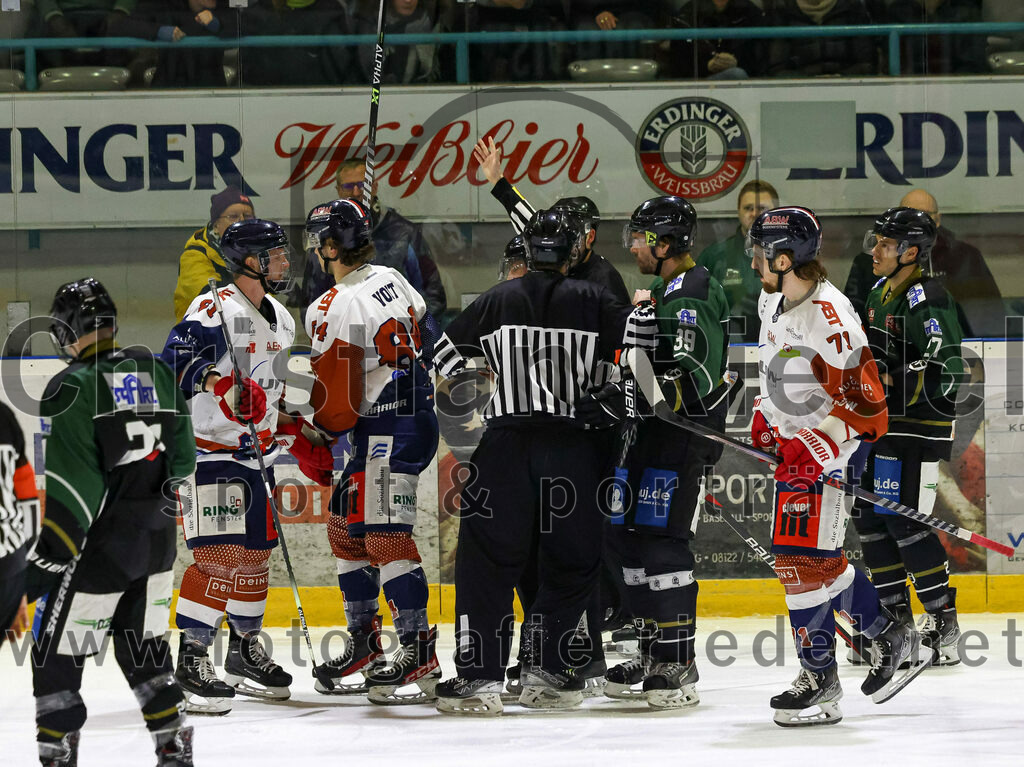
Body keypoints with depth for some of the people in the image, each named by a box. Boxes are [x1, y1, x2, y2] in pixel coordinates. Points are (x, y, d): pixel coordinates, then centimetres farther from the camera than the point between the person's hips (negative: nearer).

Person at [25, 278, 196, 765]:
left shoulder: (73, 387, -13)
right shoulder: (157, 373, 7)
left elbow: (72, 485, -18)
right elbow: (182, 456, 13)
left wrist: (49, 556, -15)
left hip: (99, 546, -7)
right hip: (156, 543, 7)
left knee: (56, 652, 2)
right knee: (143, 646, 19)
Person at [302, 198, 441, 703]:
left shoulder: (332, 310, -16)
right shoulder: (391, 280, 10)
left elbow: (337, 400, -15)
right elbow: (428, 335, 22)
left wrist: (313, 438, 2)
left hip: (386, 430, -10)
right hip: (417, 413, 10)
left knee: (385, 535, -13)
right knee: (346, 525, 17)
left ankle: (418, 652, -18)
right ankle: (363, 644, 22)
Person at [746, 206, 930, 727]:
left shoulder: (830, 317, -24)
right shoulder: (771, 301, 5)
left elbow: (865, 405, -24)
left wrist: (816, 449, -27)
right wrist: (766, 414, 19)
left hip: (830, 450, -9)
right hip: (794, 445, 9)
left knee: (804, 557, -11)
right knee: (818, 557, 13)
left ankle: (820, 681, -4)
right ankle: (892, 640, 27)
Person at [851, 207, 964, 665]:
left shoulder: (927, 299, -17)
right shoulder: (880, 293, 13)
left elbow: (946, 372, -25)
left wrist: (892, 384, -27)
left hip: (917, 427, -10)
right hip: (881, 424, 10)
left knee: (902, 520, -12)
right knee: (868, 516, 9)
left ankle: (944, 620, -4)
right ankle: (895, 615, 18)